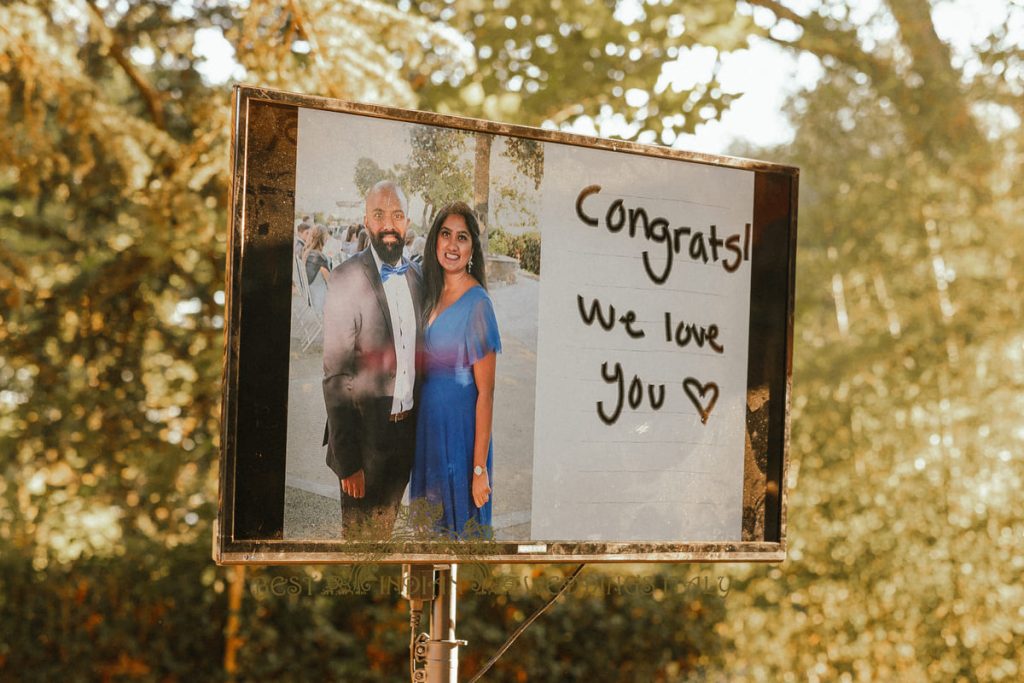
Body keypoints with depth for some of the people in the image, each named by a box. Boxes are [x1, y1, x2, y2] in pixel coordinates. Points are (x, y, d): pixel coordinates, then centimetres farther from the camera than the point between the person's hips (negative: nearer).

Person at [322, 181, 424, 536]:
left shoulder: (415, 276, 5)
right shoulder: (348, 278, -15)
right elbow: (334, 376, -16)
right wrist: (347, 460, -19)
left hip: (407, 431, 6)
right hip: (366, 435, -6)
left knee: (386, 527, 18)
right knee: (361, 530, 6)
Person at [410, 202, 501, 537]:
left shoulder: (477, 304, -19)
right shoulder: (434, 293, 5)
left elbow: (486, 393, -20)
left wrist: (480, 468, -21)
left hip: (460, 425, -7)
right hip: (429, 421, 8)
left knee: (462, 523, 6)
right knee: (435, 522, 19)